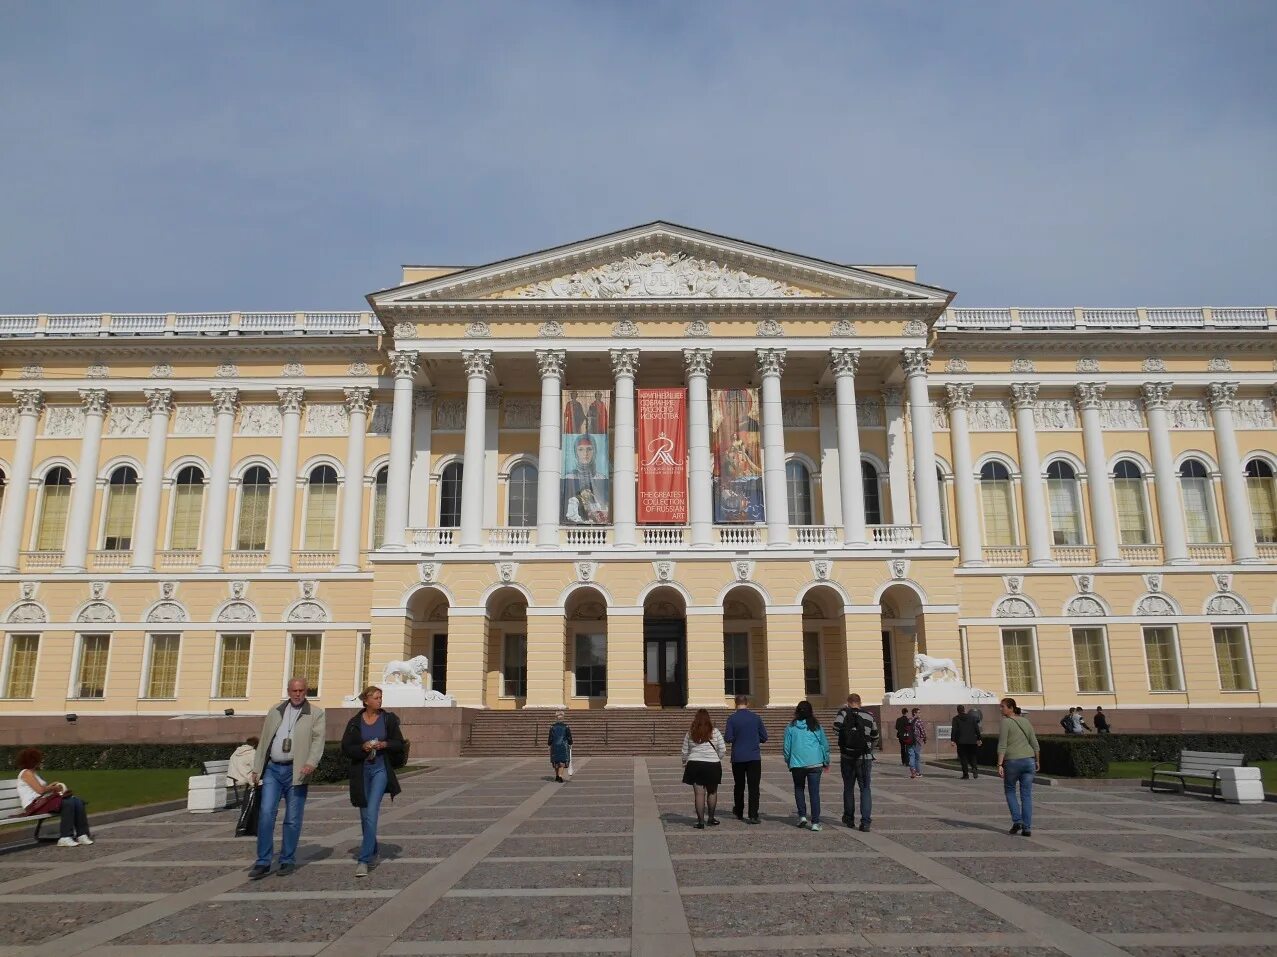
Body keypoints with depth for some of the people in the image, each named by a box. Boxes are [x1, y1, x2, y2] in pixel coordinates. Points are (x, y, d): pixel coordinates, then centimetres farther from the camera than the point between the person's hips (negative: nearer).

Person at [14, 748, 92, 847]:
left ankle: (82, 835, -14)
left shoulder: (34, 773, 22)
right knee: (68, 803, -29)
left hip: (44, 801, 9)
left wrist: (51, 786, 2)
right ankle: (65, 838, -25)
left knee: (78, 800, -10)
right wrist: (54, 788, 1)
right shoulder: (26, 773, -7)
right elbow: (40, 790, -15)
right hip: (34, 805, -9)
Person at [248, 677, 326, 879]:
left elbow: (318, 740, -8)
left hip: (296, 771, -3)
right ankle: (263, 862, 4)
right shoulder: (275, 711, 13)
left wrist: (311, 763, -23)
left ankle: (288, 861, 15)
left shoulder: (315, 713, 2)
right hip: (273, 769, 3)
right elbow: (264, 740, 15)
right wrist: (257, 768, 11)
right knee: (266, 814, -5)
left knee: (293, 819, 3)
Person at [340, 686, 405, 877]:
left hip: (381, 769, -2)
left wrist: (385, 744, -14)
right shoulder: (355, 722, 2)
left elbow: (399, 744, 5)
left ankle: (364, 860, -12)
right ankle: (372, 852, 33)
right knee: (365, 815, 12)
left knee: (371, 813, -13)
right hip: (361, 771, 2)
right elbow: (346, 748, 1)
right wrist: (363, 748, -16)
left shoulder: (388, 719, 0)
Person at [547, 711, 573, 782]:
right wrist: (570, 744, 13)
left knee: (556, 762, 16)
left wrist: (549, 743, 13)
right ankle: (560, 776, -10)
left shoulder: (552, 727, -5)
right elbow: (569, 737, -1)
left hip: (555, 746, 1)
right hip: (564, 746, -1)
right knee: (562, 762, 3)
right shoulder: (566, 726, -5)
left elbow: (550, 737, -2)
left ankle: (557, 776, 24)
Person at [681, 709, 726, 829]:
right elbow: (723, 750, -1)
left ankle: (701, 821, 2)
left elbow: (685, 753, 7)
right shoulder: (715, 732, -2)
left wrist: (685, 764, 23)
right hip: (712, 765, 0)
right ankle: (711, 819, 24)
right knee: (712, 792, 16)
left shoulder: (690, 734, 2)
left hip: (694, 765, 0)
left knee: (699, 793, 2)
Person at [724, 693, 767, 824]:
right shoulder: (756, 718, -1)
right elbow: (764, 737, 3)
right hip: (754, 758, 0)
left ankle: (739, 813, 28)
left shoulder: (732, 719, -6)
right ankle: (753, 816, -8)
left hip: (738, 758, 0)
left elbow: (728, 738, -11)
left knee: (739, 786, 15)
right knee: (753, 787, 0)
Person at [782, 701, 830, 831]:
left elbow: (787, 747, 4)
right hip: (815, 764, 0)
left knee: (799, 789, 19)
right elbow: (825, 745, 8)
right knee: (814, 792, 2)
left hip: (797, 764, 0)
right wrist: (826, 762, 20)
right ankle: (815, 822, -1)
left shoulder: (791, 727, 1)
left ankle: (802, 816, 9)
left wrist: (788, 762, 17)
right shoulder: (816, 727, 3)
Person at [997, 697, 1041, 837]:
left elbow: (1002, 746, -14)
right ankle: (1027, 828, 5)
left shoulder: (1005, 722, -8)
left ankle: (1017, 821, 4)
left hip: (1012, 761, -5)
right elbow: (1035, 744, 12)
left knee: (1010, 790, 16)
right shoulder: (1026, 721, 10)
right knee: (1026, 795, 8)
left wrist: (1000, 765, -16)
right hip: (1028, 760, 5)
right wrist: (1037, 761, 22)